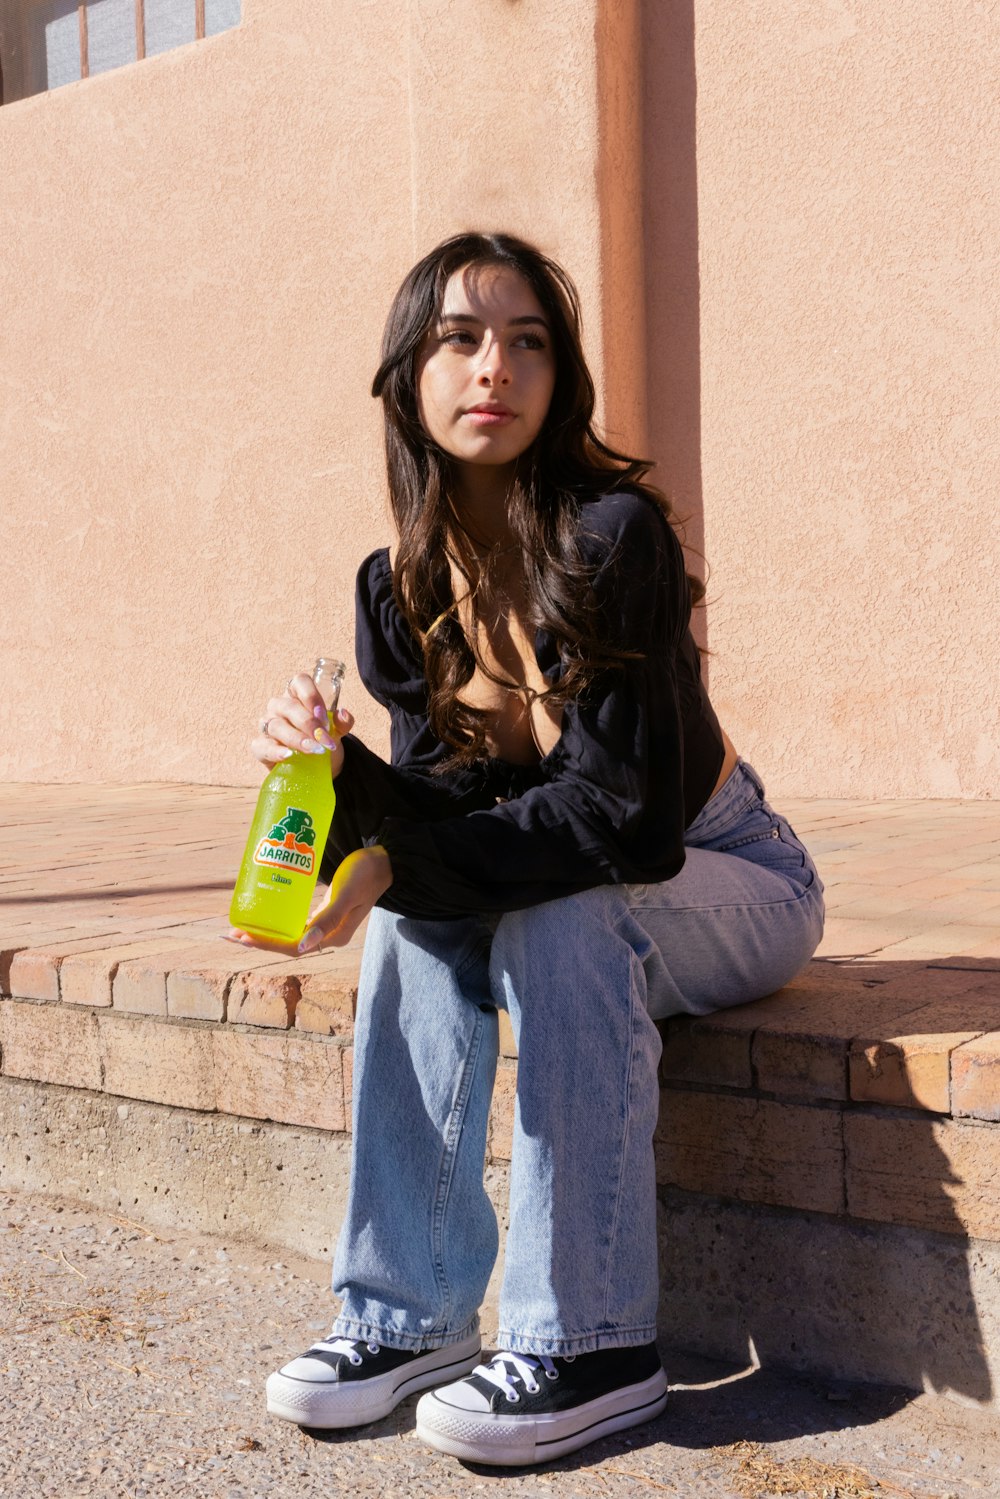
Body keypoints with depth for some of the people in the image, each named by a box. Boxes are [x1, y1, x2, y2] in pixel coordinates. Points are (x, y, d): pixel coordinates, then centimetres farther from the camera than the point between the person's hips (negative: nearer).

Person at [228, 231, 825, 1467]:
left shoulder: (613, 535, -25)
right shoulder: (402, 586, -6)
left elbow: (628, 816, -29)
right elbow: (450, 808, -9)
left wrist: (398, 865, -33)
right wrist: (339, 773, -29)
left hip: (733, 890, -5)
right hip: (556, 893, 5)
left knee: (558, 914, -32)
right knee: (419, 914, -21)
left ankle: (592, 1342, -22)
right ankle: (410, 1311, -11)